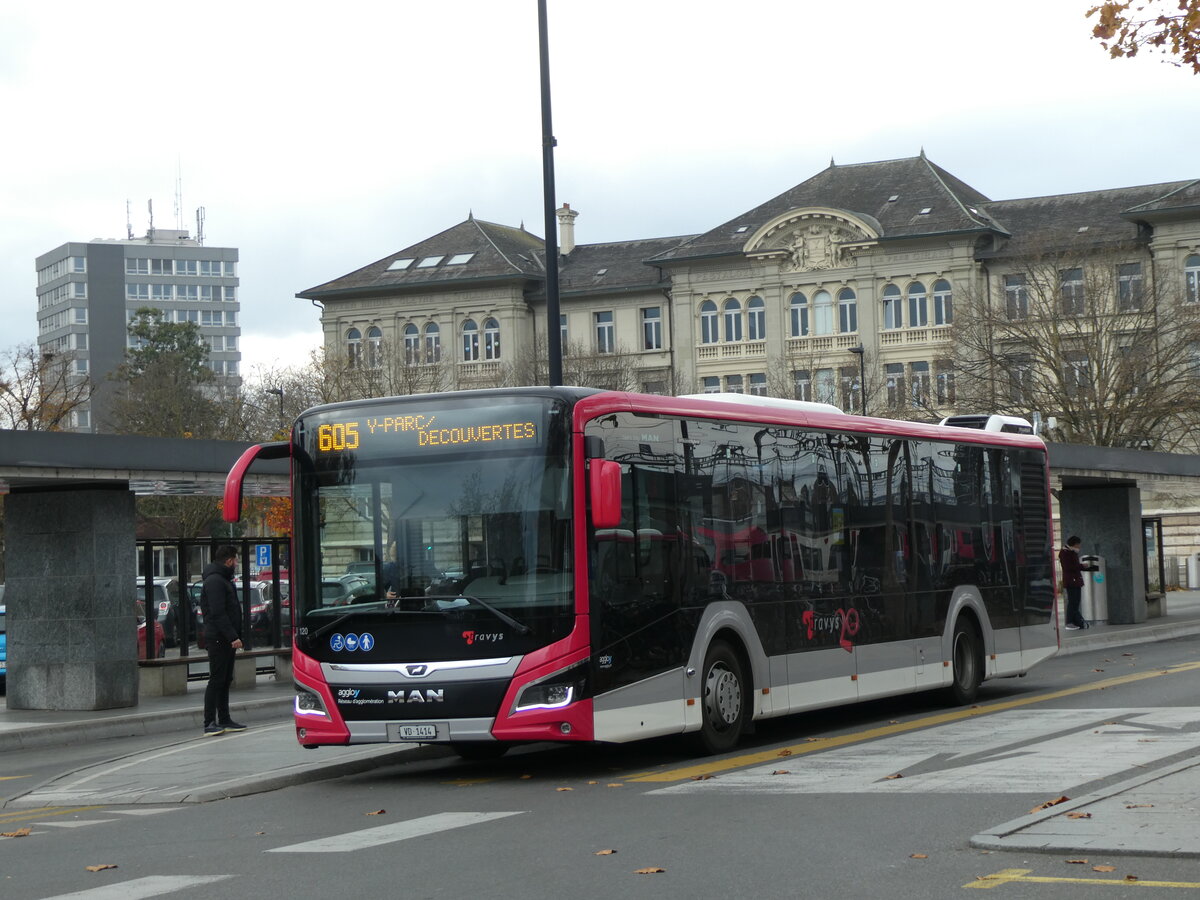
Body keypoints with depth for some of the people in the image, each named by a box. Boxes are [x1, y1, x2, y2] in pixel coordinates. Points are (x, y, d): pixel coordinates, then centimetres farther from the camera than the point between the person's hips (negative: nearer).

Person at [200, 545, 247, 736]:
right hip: (218, 639, -10)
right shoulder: (215, 581, -13)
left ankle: (224, 721, 17)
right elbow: (218, 613, -21)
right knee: (216, 680, -11)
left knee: (225, 681, 12)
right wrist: (233, 636, -24)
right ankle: (210, 724, -12)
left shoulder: (223, 580, 21)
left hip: (226, 640, 10)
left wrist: (235, 636, 18)